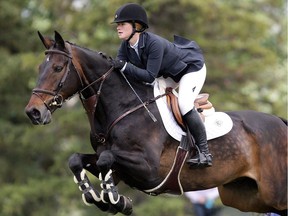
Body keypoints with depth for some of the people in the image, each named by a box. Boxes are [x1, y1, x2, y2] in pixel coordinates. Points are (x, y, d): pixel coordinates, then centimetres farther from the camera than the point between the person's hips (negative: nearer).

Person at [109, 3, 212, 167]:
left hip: (192, 67, -9)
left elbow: (150, 76, -40)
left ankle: (204, 153, -18)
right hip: (169, 73, 9)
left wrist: (124, 66, -47)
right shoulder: (126, 46, -14)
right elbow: (119, 66, -14)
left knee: (185, 104, -27)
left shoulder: (154, 43, -39)